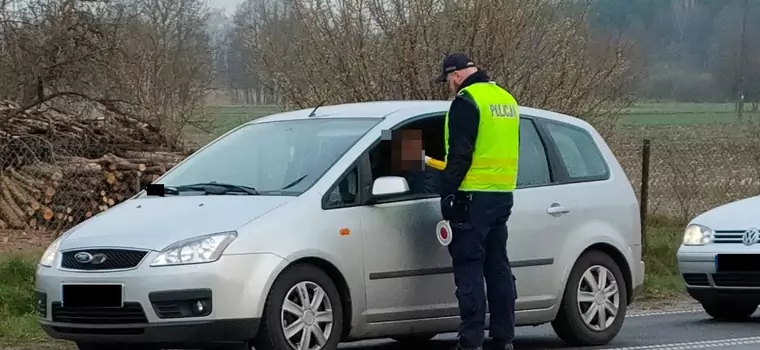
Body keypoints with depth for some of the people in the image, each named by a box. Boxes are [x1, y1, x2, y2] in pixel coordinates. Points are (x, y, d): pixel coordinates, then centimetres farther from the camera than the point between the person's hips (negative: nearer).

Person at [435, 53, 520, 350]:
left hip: (474, 197, -8)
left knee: (469, 268, -6)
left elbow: (460, 154, -16)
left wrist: (448, 193, -12)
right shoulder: (506, 99, 16)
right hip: (503, 195, 8)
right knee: (497, 266, 13)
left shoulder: (467, 101, -11)